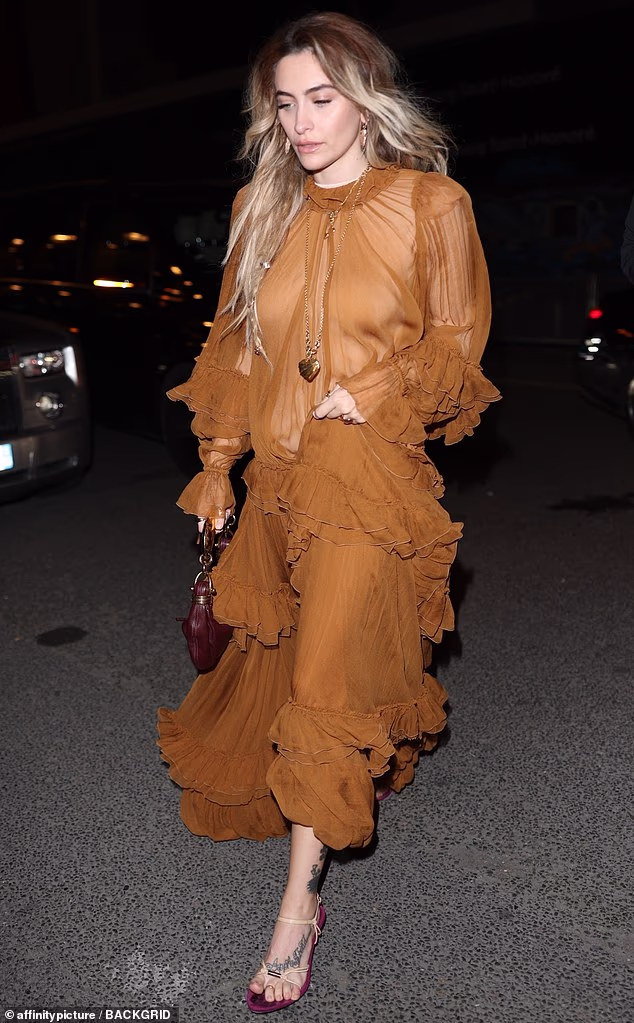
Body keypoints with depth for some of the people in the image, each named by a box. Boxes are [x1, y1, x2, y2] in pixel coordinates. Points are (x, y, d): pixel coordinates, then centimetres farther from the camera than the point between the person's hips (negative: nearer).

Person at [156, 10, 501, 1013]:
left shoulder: (431, 204, -3)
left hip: (374, 475, -5)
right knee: (281, 653, 17)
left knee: (328, 678, -10)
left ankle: (301, 900, 7)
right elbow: (235, 344, 14)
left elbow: (458, 343, 3)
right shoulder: (262, 207, 9)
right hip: (279, 470, 6)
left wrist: (378, 394, -15)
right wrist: (218, 465, 12)